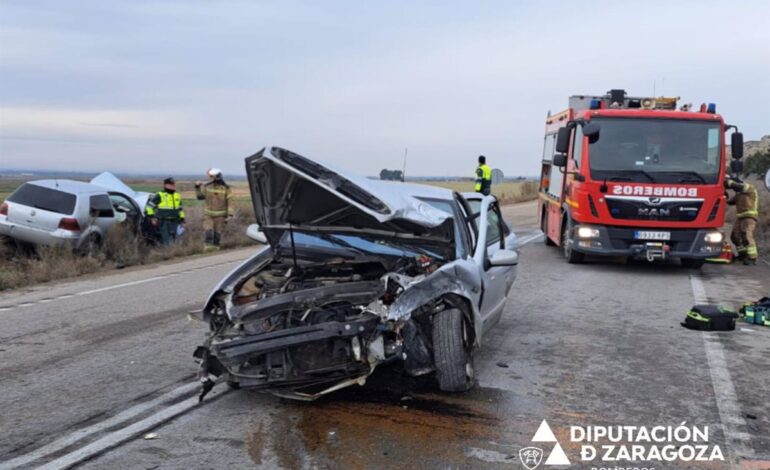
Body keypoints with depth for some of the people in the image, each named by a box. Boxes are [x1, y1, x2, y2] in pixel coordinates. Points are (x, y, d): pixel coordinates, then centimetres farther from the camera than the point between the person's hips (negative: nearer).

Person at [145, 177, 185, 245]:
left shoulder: (177, 196, 15)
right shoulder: (159, 196, -4)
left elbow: (180, 209, 24)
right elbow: (149, 206, -2)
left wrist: (182, 220, 19)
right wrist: (152, 217, -7)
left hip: (174, 222, 6)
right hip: (163, 223, -6)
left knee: (173, 240, 10)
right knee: (166, 242, -11)